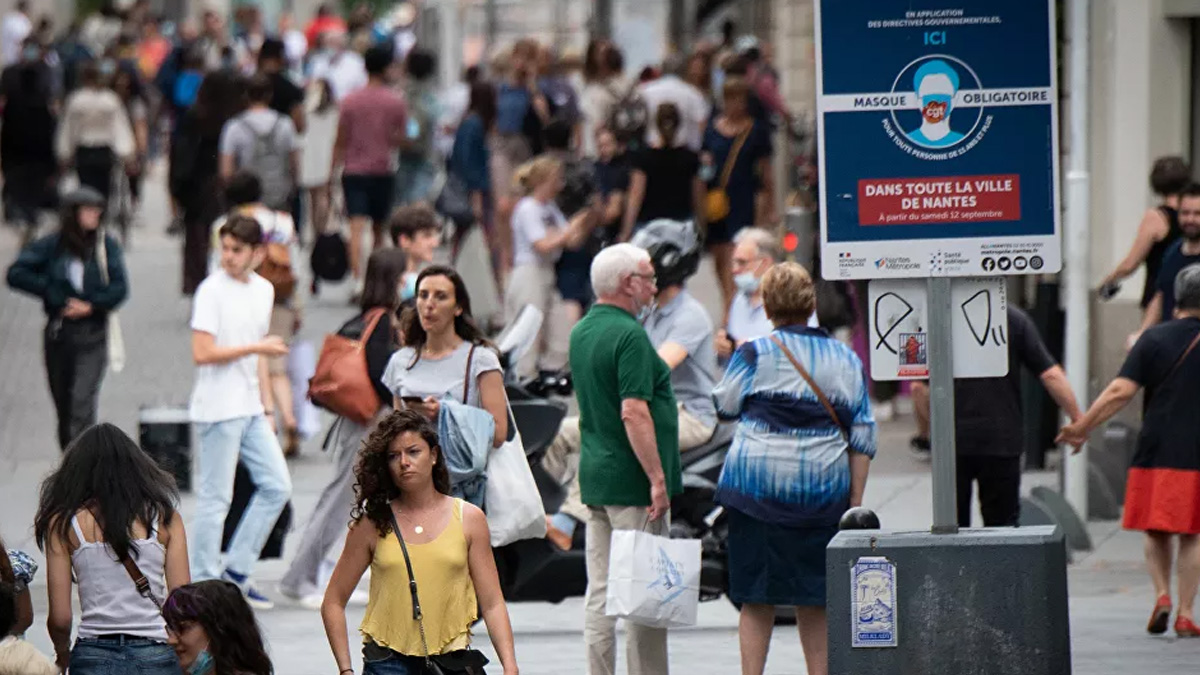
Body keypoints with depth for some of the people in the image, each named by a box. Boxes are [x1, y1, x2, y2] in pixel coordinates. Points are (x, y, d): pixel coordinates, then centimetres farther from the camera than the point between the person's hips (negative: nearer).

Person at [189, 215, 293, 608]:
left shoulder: (263, 290, 12)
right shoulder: (212, 291, -11)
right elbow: (202, 353, -18)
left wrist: (267, 409, 16)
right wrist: (257, 347, -14)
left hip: (250, 410, 8)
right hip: (217, 410, -8)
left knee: (276, 486, 6)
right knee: (215, 498, -4)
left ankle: (237, 571, 15)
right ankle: (204, 584, 3)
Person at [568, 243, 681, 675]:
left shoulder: (581, 333, 13)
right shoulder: (629, 336, -16)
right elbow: (634, 413, -22)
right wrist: (658, 479, -21)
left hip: (595, 478, 9)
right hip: (631, 481, -9)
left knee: (600, 591, 8)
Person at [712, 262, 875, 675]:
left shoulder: (755, 354, -5)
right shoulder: (846, 360, 7)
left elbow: (725, 405, 9)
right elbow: (862, 439, 6)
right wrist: (856, 503, 8)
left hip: (757, 486, -2)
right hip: (823, 493, 2)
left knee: (756, 597, 3)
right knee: (815, 601, 10)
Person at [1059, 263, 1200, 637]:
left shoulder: (1154, 339, -2)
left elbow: (1121, 391, -8)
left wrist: (1083, 426, -2)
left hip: (1156, 450, 0)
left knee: (1156, 531, 14)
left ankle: (1161, 593, -4)